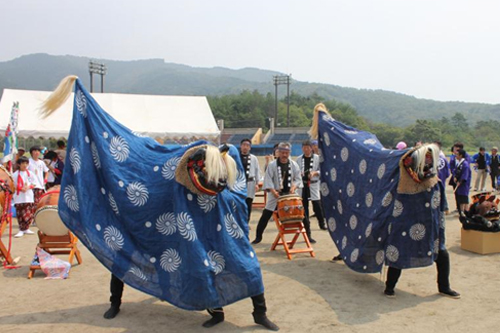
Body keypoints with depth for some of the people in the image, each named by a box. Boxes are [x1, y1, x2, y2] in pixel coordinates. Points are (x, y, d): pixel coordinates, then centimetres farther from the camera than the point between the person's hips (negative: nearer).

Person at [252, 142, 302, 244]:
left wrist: (293, 187, -14)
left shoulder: (294, 165, 2)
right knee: (266, 216, -1)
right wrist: (273, 191, -24)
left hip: (289, 194, 2)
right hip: (276, 194, -2)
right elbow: (268, 179, -12)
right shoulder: (272, 165, -8)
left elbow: (298, 179, 4)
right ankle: (258, 236, 12)